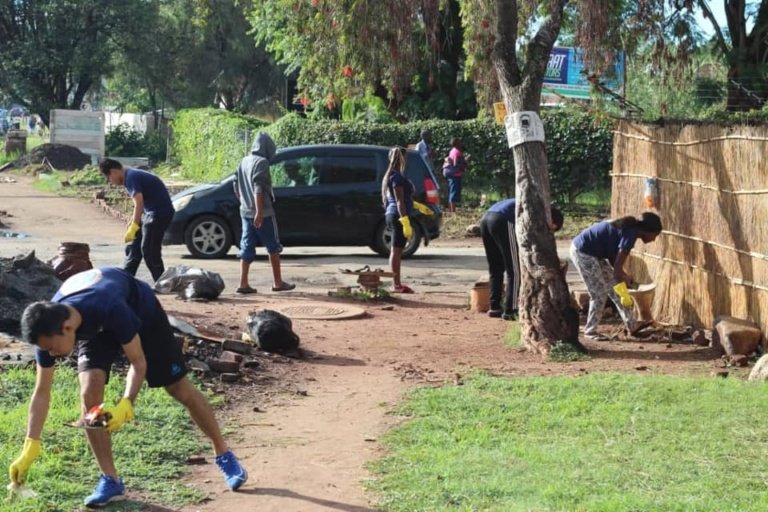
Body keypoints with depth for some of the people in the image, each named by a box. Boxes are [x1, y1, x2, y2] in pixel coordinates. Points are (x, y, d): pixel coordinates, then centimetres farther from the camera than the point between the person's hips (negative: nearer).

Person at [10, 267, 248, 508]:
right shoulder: (48, 328, -30)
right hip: (92, 326, 3)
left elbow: (138, 362, -32)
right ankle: (110, 480, -8)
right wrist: (30, 448, -23)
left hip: (140, 310, -3)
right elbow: (42, 391, -20)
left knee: (180, 389, 2)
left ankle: (223, 453, 22)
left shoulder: (111, 308, -46)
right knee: (89, 392, -20)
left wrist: (125, 406, -45)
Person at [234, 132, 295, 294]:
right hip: (263, 213, -7)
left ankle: (243, 284, -2)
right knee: (273, 247, 5)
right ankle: (278, 282, 9)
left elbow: (237, 187, 17)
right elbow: (258, 188, -21)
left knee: (247, 247, 5)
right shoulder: (261, 162, -12)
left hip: (246, 212, 7)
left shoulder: (244, 162, 12)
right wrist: (259, 212, -24)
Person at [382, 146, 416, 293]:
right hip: (399, 216, -10)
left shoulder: (392, 175, 16)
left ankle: (397, 284, 14)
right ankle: (396, 285, -6)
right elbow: (399, 201, -20)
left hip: (393, 215, 10)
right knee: (396, 250, -8)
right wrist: (406, 222, -24)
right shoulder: (397, 176, -15)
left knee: (396, 251, 10)